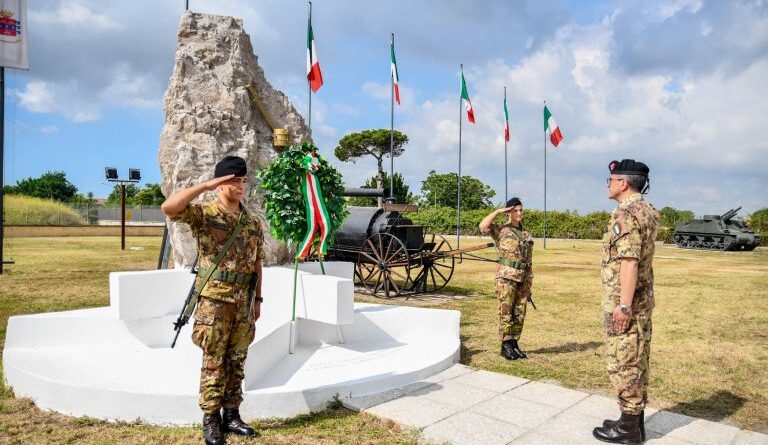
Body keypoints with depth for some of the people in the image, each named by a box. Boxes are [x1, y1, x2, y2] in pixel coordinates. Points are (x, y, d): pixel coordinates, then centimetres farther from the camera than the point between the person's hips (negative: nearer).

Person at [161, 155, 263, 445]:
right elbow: (168, 208, -26)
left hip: (243, 303, 5)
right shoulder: (203, 214, -6)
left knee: (236, 361, 12)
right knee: (213, 362, 3)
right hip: (214, 301, -5)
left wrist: (257, 299, 13)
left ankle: (232, 415, 24)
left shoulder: (252, 223, 10)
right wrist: (205, 186, -25)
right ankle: (211, 419, 17)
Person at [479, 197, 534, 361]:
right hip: (507, 277, -6)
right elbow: (483, 226, -23)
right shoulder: (501, 230, -1)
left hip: (524, 278, 6)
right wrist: (497, 211, -13)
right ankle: (505, 346, 8)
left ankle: (514, 344, 20)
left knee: (519, 314, 9)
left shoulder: (526, 233, 16)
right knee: (506, 312, -1)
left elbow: (528, 259, 17)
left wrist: (529, 282, 15)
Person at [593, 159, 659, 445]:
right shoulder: (647, 211, 14)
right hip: (643, 299, 10)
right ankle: (635, 421, 26)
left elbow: (629, 261, -24)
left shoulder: (626, 213, -18)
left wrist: (624, 304, -24)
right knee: (636, 362, 15)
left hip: (623, 301, -10)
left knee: (623, 362, -1)